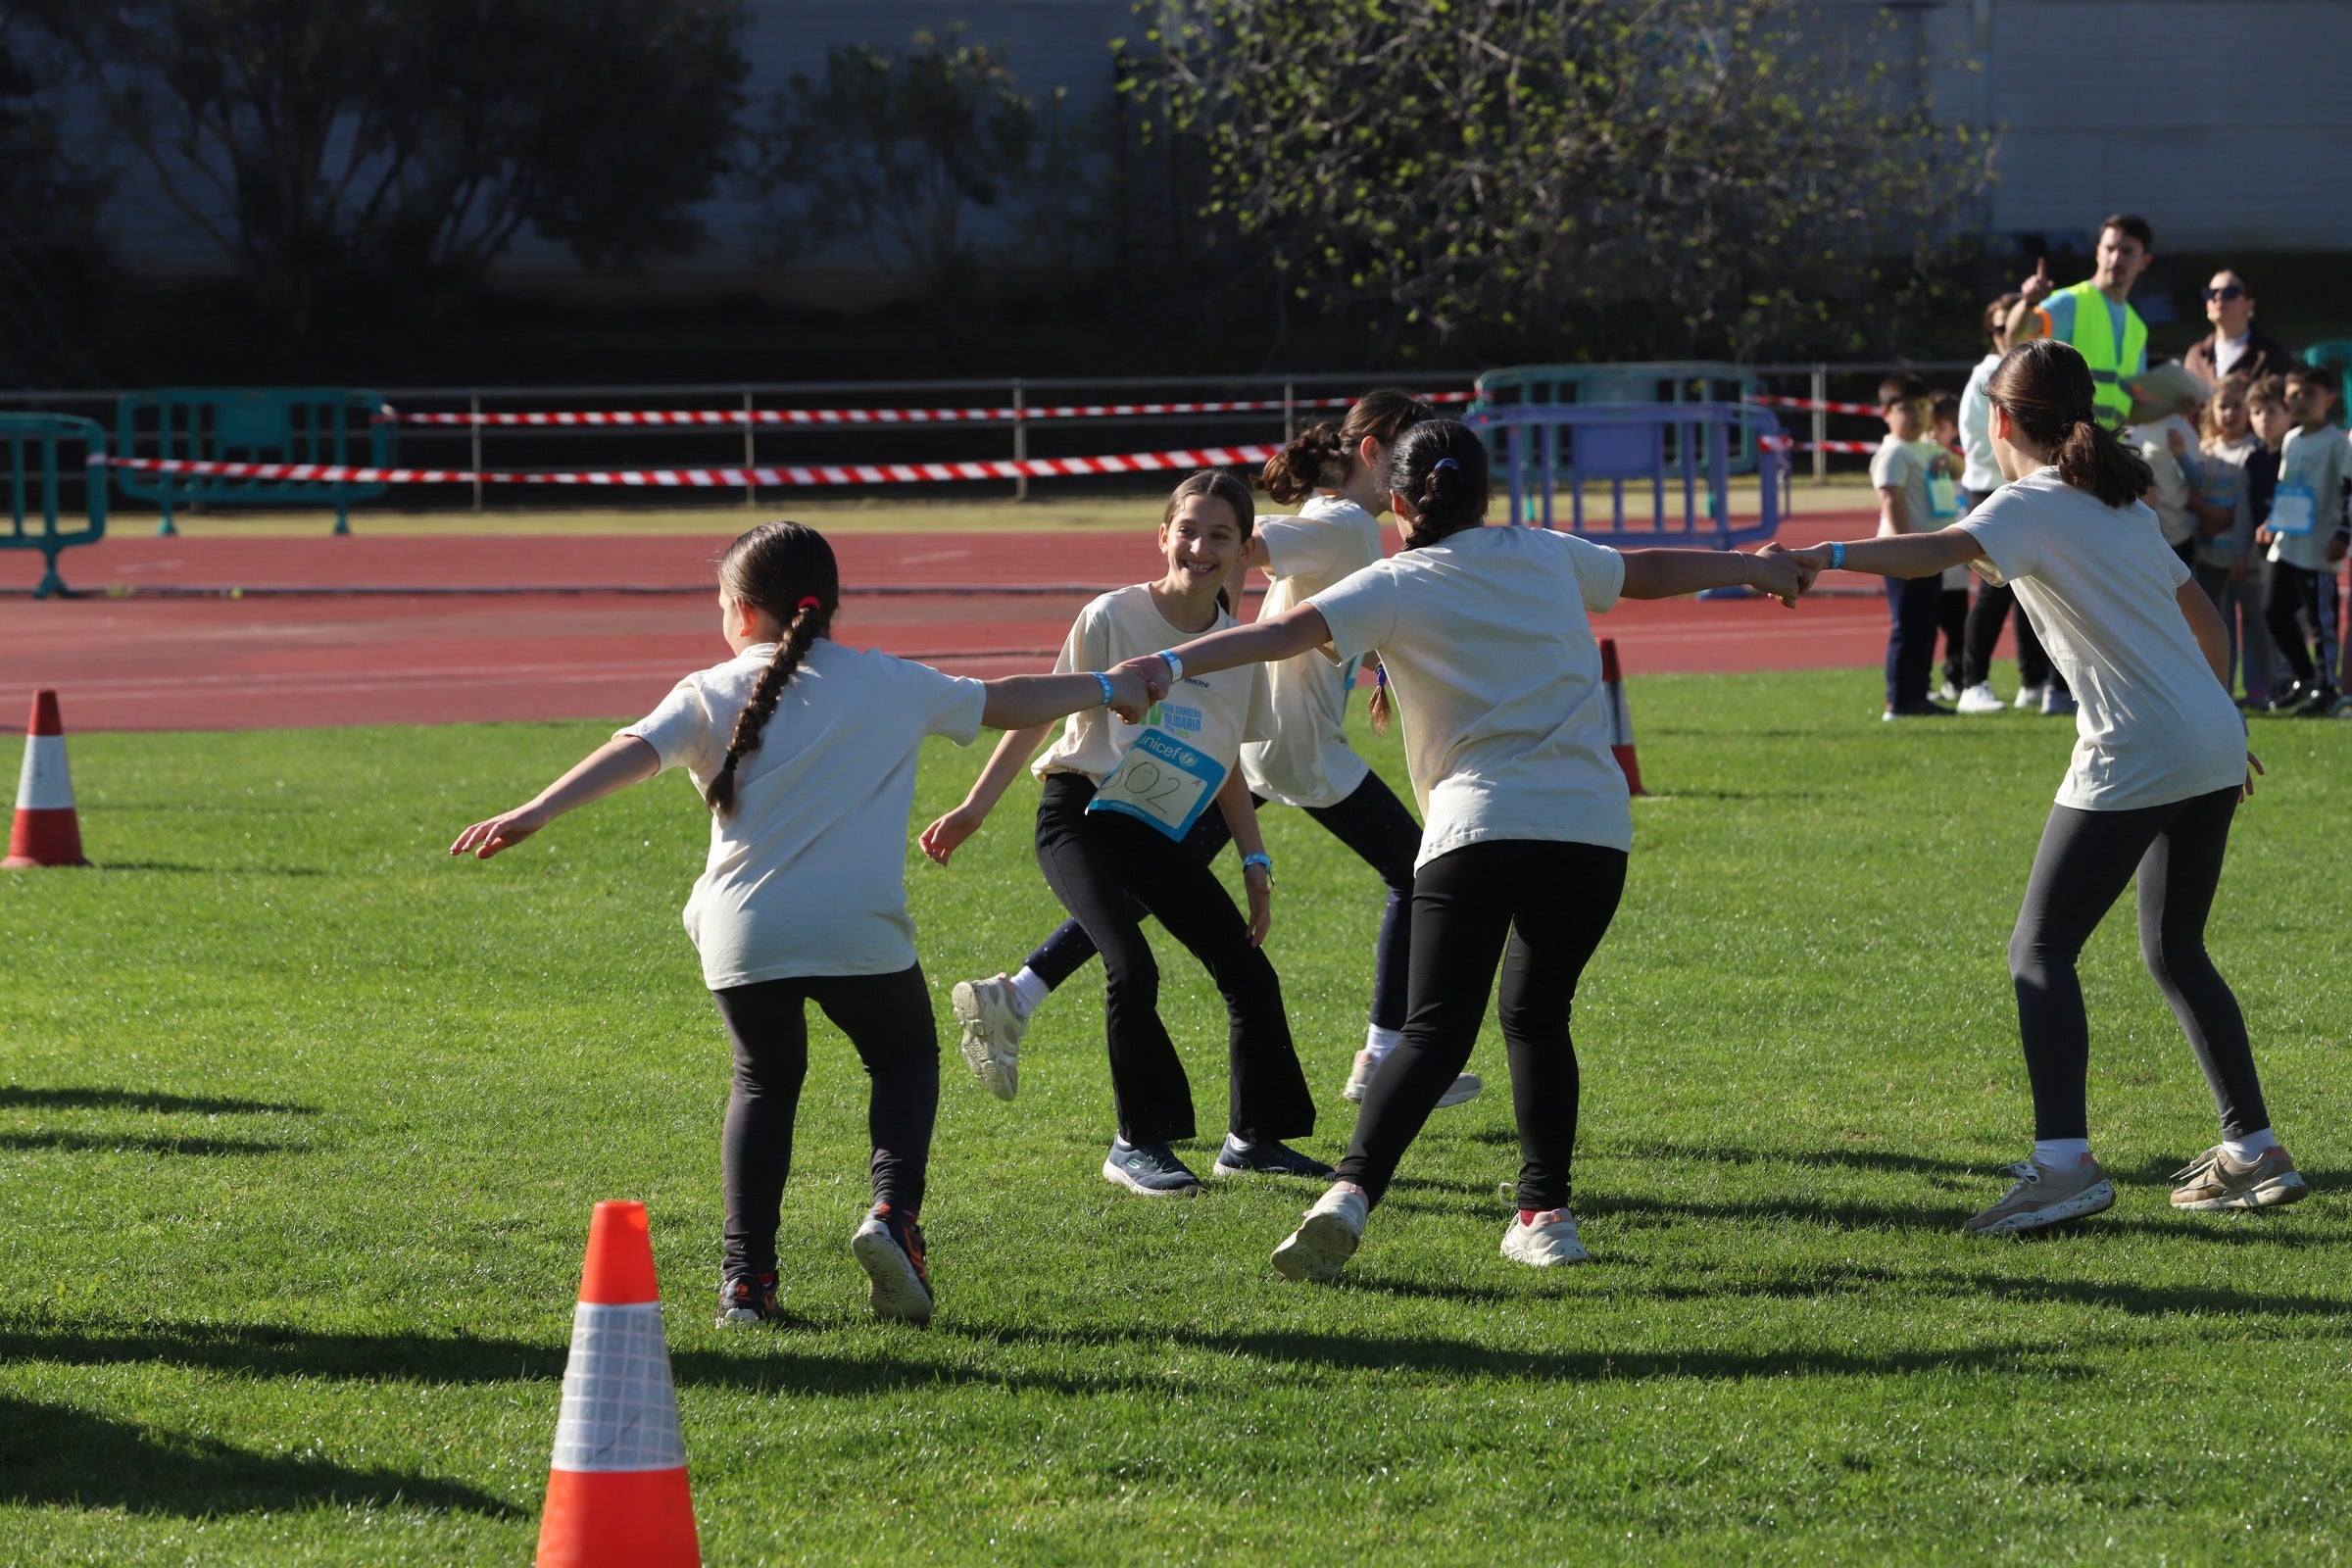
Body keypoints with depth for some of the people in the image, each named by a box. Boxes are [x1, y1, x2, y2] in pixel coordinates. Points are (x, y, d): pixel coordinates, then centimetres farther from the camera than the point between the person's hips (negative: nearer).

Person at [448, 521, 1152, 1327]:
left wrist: (533, 813, -18)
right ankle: (893, 1212, -3)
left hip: (744, 934, 0)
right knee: (905, 1056, 25)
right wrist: (1105, 688, 37)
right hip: (858, 928, 0)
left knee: (765, 1079, 24)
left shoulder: (710, 694, 7)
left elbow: (634, 751, -9)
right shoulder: (892, 685, 11)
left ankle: (746, 1277, 9)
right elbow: (1008, 702, 21)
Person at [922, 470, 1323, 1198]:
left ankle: (1254, 1138, 18)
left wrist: (1255, 862, 10)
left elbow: (1227, 767, 15)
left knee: (1249, 974, 1)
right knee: (1130, 968, -24)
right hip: (1081, 821, -6)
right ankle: (1139, 1145, -9)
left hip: (1160, 836, 6)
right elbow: (1037, 709, -5)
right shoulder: (1112, 619, -12)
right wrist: (975, 807, -6)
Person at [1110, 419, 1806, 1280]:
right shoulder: (1546, 556, 16)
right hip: (1594, 829, 3)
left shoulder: (1395, 588, 4)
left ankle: (1350, 1193, -28)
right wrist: (1752, 568, 52)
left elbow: (1285, 632, -13)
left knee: (1436, 1033, -8)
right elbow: (1654, 573, 34)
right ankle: (1545, 1213, 14)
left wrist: (1173, 664, -20)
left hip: (1477, 833, -3)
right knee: (1538, 1015, 21)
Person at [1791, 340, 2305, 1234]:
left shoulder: (2033, 505, -7)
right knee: (2175, 953, 20)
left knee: (2040, 952, -9)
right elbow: (2201, 616, 26)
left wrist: (1830, 557, -40)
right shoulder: (2120, 502, 18)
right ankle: (2253, 1152, 20)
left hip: (2133, 758, -9)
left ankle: (2063, 1161, -22)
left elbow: (1943, 551, -28)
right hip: (2211, 744, 9)